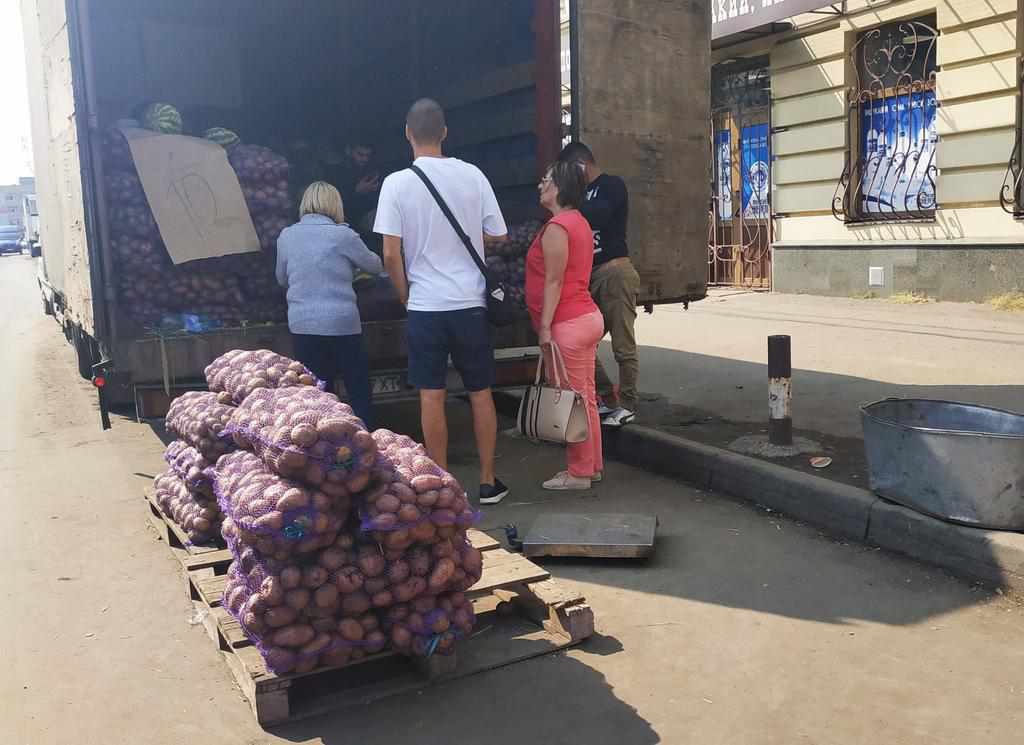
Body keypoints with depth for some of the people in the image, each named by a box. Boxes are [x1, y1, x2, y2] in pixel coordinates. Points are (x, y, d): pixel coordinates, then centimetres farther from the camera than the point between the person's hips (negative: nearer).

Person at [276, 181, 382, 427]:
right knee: (359, 391, 9)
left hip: (302, 326, 4)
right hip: (341, 324, -3)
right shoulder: (342, 235, -6)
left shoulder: (286, 236, 5)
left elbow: (282, 280, 18)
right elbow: (375, 266, 9)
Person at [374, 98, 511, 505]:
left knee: (432, 396, 7)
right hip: (470, 303, 2)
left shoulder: (396, 183, -7)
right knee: (481, 393, 12)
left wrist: (406, 295, 6)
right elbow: (498, 236, 4)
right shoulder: (472, 175, -1)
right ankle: (489, 482, 19)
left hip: (425, 305, -2)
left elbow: (390, 254, -10)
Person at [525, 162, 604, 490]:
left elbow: (553, 282, -17)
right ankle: (593, 465, 21)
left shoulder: (557, 227, -13)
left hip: (568, 324, -10)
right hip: (587, 316, 10)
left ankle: (579, 473, 5)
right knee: (585, 397, 13)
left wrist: (545, 327, -16)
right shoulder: (579, 222, 17)